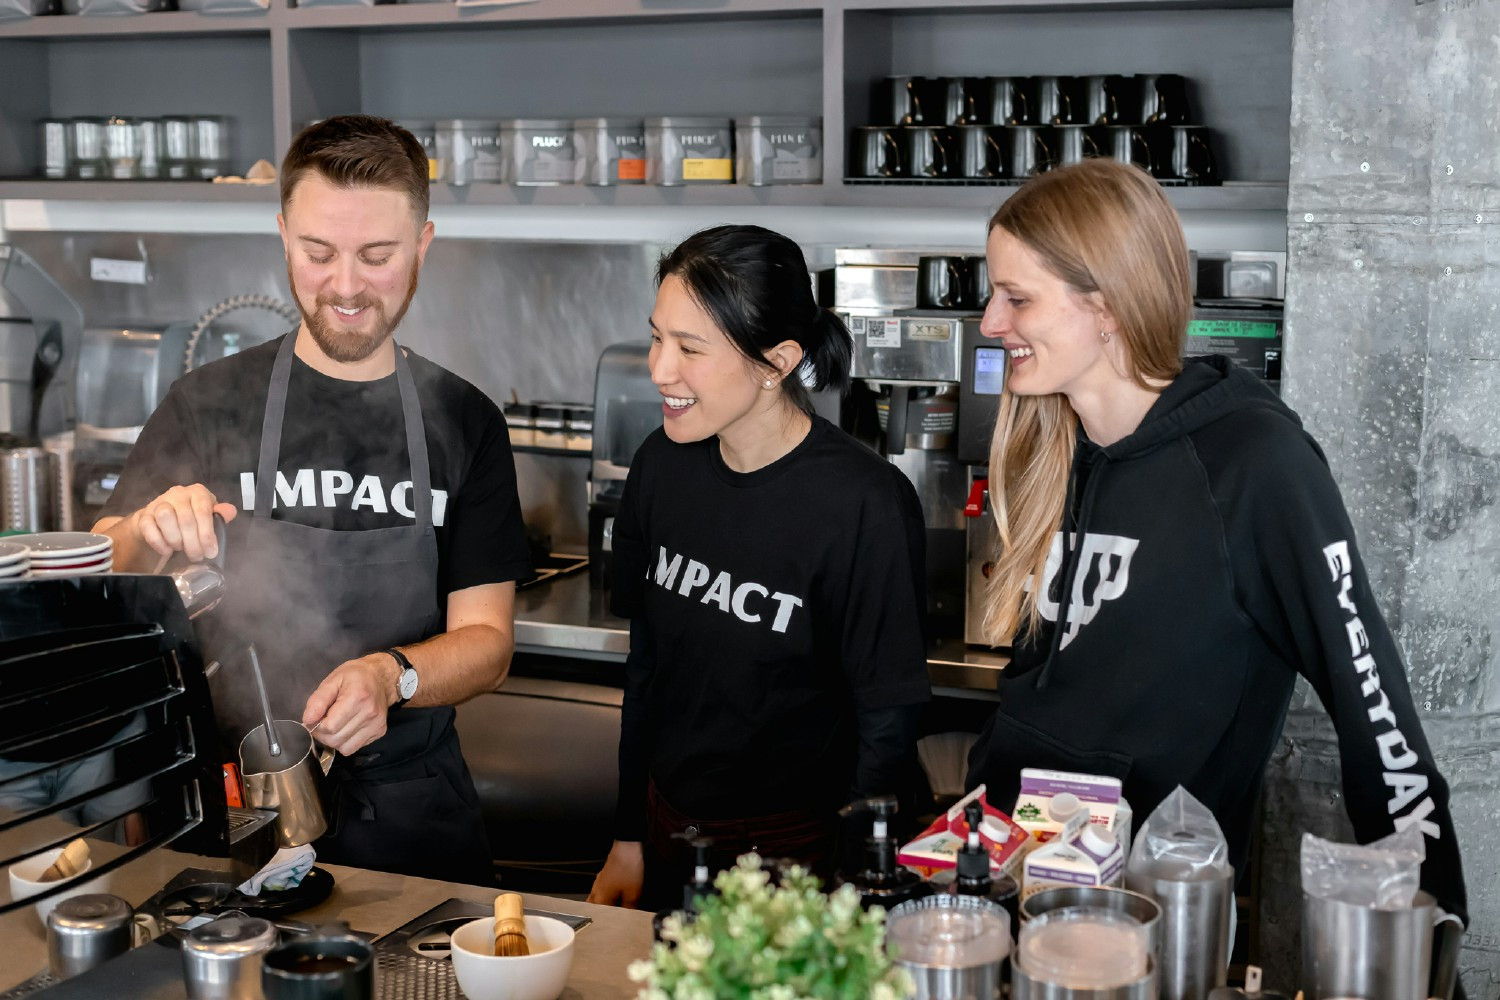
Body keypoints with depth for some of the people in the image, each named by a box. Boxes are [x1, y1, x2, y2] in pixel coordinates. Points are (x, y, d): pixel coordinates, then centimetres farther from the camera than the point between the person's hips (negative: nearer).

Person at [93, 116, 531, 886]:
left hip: (411, 819, 1)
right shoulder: (208, 405, -1)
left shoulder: (464, 420, 2)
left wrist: (393, 675, -20)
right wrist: (147, 538, -23)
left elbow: (486, 638, 0)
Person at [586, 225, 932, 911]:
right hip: (669, 837, 6)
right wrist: (629, 841, 10)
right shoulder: (662, 466, -2)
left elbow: (888, 728, -15)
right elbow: (645, 665, 8)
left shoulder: (864, 504, -20)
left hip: (799, 851, -5)